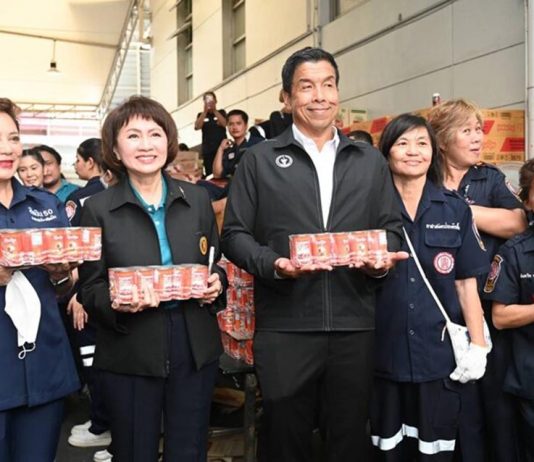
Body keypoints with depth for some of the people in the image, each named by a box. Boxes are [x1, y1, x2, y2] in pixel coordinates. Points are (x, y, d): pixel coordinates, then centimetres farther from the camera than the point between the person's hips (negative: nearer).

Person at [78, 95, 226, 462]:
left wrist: (217, 283, -7)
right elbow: (89, 288, -1)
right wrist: (115, 303, -22)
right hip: (130, 352, -2)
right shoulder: (98, 209, -3)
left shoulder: (197, 199, 6)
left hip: (195, 345, 3)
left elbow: (216, 264, 15)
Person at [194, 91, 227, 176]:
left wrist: (214, 110, -14)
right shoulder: (201, 115, 11)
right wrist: (205, 111, -12)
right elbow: (197, 127, -6)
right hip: (207, 150, 1)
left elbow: (224, 124, -7)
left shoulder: (221, 112, 11)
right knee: (209, 174, -1)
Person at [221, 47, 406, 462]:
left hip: (355, 326, 2)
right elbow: (234, 233, 2)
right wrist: (273, 264, -16)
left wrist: (382, 258, -8)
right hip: (284, 326, -2)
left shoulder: (371, 161, 13)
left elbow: (392, 228, 14)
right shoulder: (260, 159, 5)